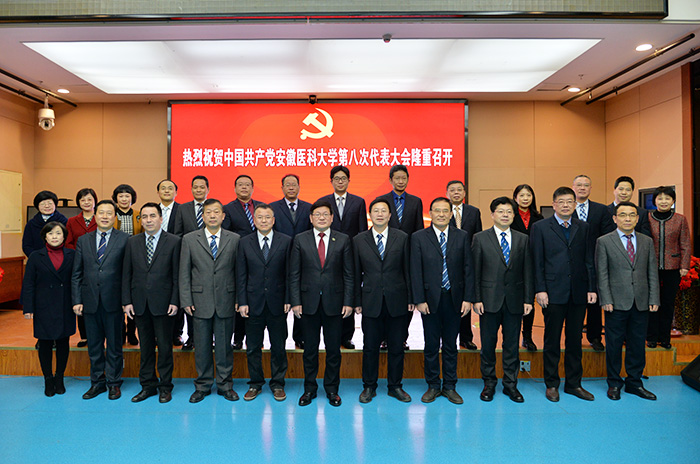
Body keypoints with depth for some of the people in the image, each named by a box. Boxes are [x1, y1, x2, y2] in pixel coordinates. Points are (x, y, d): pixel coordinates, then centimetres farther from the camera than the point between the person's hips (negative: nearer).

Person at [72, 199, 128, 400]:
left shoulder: (124, 239, -1)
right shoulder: (83, 240, 9)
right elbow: (76, 274, 8)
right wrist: (77, 300, 1)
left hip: (113, 301, -3)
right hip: (90, 301, 3)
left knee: (114, 345, 7)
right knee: (94, 346, 12)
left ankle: (114, 383, 20)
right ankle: (97, 382, 26)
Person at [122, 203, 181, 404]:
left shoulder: (173, 242, -2)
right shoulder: (132, 242, 8)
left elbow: (177, 274, -4)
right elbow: (126, 274, 8)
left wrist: (175, 301, -9)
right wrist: (127, 301, 1)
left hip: (163, 303, -3)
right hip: (140, 303, 3)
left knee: (165, 346, 5)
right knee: (146, 346, 12)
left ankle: (165, 386, 18)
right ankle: (148, 385, 24)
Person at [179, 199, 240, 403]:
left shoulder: (234, 239, 4)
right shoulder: (189, 239, 4)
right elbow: (184, 273, 3)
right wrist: (186, 300, -3)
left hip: (226, 301, 0)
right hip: (200, 301, 0)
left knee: (224, 344, 8)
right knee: (202, 346, 9)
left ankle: (225, 384, 22)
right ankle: (202, 386, 23)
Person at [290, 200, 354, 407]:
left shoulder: (343, 240, 3)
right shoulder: (300, 240, 3)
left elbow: (348, 274, 2)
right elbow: (294, 274, 2)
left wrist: (348, 302, -3)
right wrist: (295, 301, -4)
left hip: (334, 302, 0)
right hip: (309, 302, 0)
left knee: (333, 349, 8)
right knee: (310, 349, 10)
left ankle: (332, 389, 24)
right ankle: (309, 389, 25)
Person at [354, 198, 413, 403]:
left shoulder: (402, 238, 2)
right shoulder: (359, 240, 3)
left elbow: (408, 269, 3)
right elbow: (356, 273, 5)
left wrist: (411, 298, 0)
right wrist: (357, 301, 2)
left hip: (396, 301, 0)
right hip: (371, 301, 0)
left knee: (396, 346, 9)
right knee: (370, 346, 8)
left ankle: (395, 386, 25)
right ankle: (369, 386, 24)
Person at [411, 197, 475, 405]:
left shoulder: (462, 237, 5)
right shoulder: (418, 238, 0)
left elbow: (468, 269, 3)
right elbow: (416, 271, -3)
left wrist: (468, 298, -3)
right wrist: (419, 300, -8)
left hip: (454, 299, 1)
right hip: (430, 298, -1)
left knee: (451, 345, 11)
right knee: (431, 345, 7)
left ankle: (449, 387, 23)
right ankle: (433, 386, 22)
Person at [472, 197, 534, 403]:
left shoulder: (523, 239, 8)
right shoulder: (480, 238, 2)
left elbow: (527, 271, 6)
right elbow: (475, 272, -1)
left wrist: (528, 299, 0)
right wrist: (476, 299, -7)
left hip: (514, 301, 2)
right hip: (489, 300, -1)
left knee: (512, 344, 9)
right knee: (488, 344, 7)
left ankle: (510, 384, 23)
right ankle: (489, 384, 22)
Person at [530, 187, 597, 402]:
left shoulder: (583, 228, 10)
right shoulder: (540, 227, 1)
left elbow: (589, 261, 10)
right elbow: (537, 262, -3)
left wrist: (592, 288, 2)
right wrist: (540, 290, -10)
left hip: (578, 293, 3)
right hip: (553, 293, -3)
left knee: (575, 340, 11)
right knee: (552, 340, 5)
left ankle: (573, 383, 23)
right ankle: (551, 384, 17)